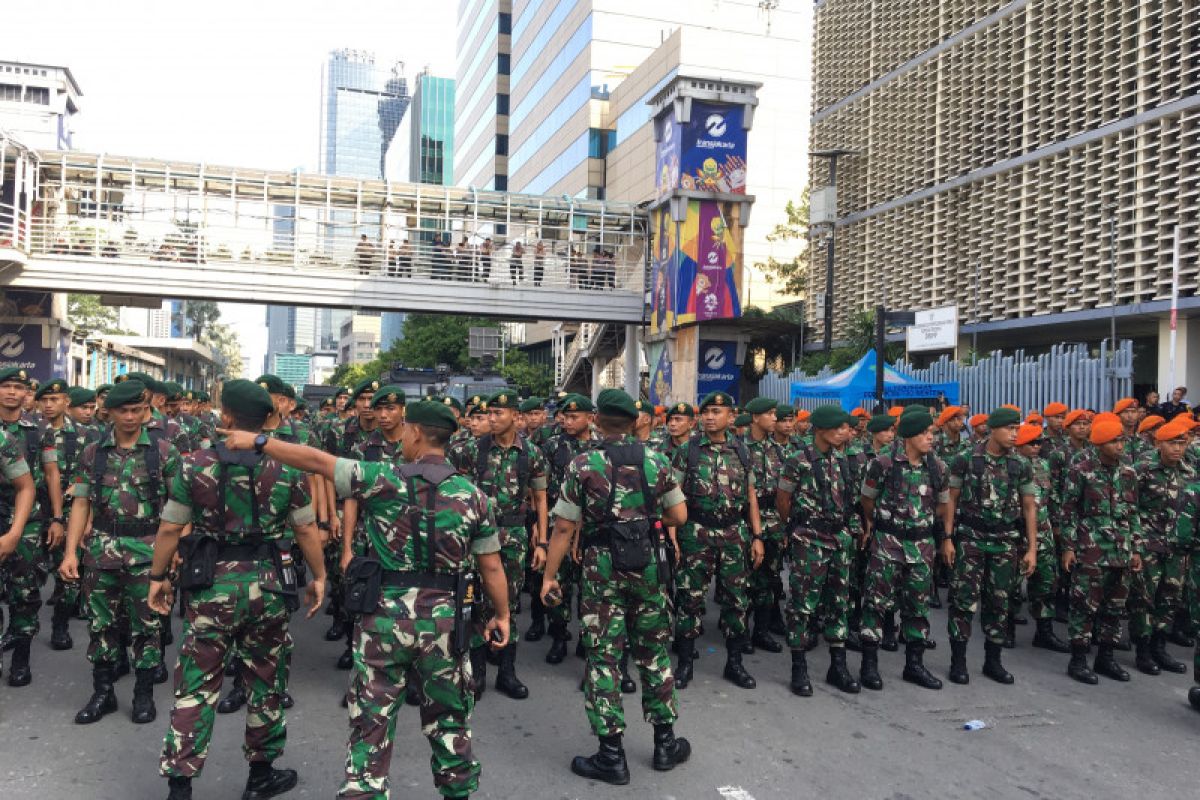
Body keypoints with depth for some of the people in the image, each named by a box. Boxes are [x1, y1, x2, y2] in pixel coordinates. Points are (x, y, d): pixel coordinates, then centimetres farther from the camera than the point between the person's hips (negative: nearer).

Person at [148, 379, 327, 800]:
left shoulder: (196, 465, -5)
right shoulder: (287, 467, -5)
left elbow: (170, 529, -1)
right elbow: (307, 530, -1)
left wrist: (158, 577, 13)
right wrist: (319, 576, 11)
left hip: (211, 585, -1)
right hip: (267, 585, 1)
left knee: (196, 685, 9)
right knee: (264, 682, 15)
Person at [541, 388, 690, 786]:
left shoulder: (582, 465, -7)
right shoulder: (656, 461, 0)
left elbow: (564, 527, -7)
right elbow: (679, 516, 4)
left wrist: (550, 575, 2)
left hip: (602, 567, -2)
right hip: (649, 564, 3)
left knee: (602, 657, 5)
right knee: (655, 652, 15)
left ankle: (611, 756, 10)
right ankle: (665, 742, 25)